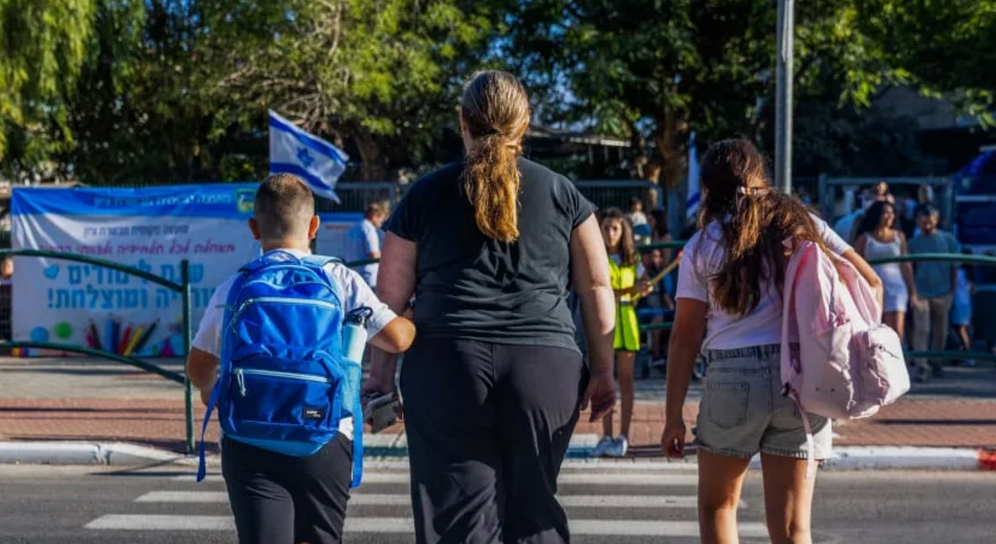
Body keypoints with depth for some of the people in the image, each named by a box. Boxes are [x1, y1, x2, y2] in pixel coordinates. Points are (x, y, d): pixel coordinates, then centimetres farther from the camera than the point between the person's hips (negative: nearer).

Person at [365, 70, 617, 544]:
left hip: (445, 364, -1)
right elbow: (596, 287, 9)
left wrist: (381, 371, 15)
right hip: (546, 368, 1)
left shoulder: (427, 195, 8)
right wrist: (603, 371, 14)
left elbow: (391, 294, 7)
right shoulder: (560, 193, 10)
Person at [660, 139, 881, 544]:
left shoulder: (702, 245, 5)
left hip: (732, 377, -1)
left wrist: (673, 417, 3)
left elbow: (686, 336, 1)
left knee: (717, 506, 18)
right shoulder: (802, 224, 9)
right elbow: (869, 283, 5)